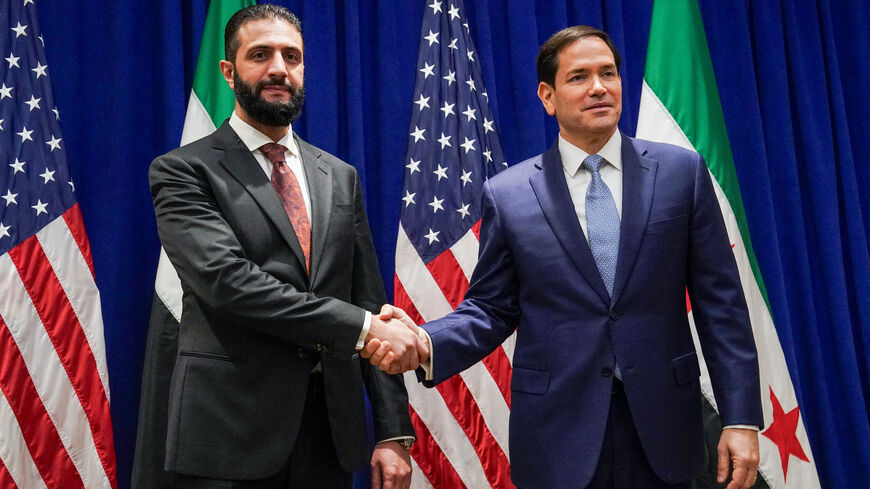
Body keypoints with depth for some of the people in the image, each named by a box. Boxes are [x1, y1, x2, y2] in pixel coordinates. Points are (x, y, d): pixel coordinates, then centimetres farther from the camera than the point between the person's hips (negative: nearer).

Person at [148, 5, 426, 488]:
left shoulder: (340, 177, 12)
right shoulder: (183, 171, -2)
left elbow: (370, 301, 9)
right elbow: (227, 279, -18)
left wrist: (394, 431, 3)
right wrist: (362, 326, -19)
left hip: (332, 431, 4)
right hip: (231, 435, -4)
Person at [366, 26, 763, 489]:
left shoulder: (681, 171, 2)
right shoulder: (507, 194, 0)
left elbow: (719, 301, 1)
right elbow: (490, 309, 4)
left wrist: (741, 418, -3)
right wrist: (426, 344, -16)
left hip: (662, 433, 1)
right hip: (558, 438, 0)